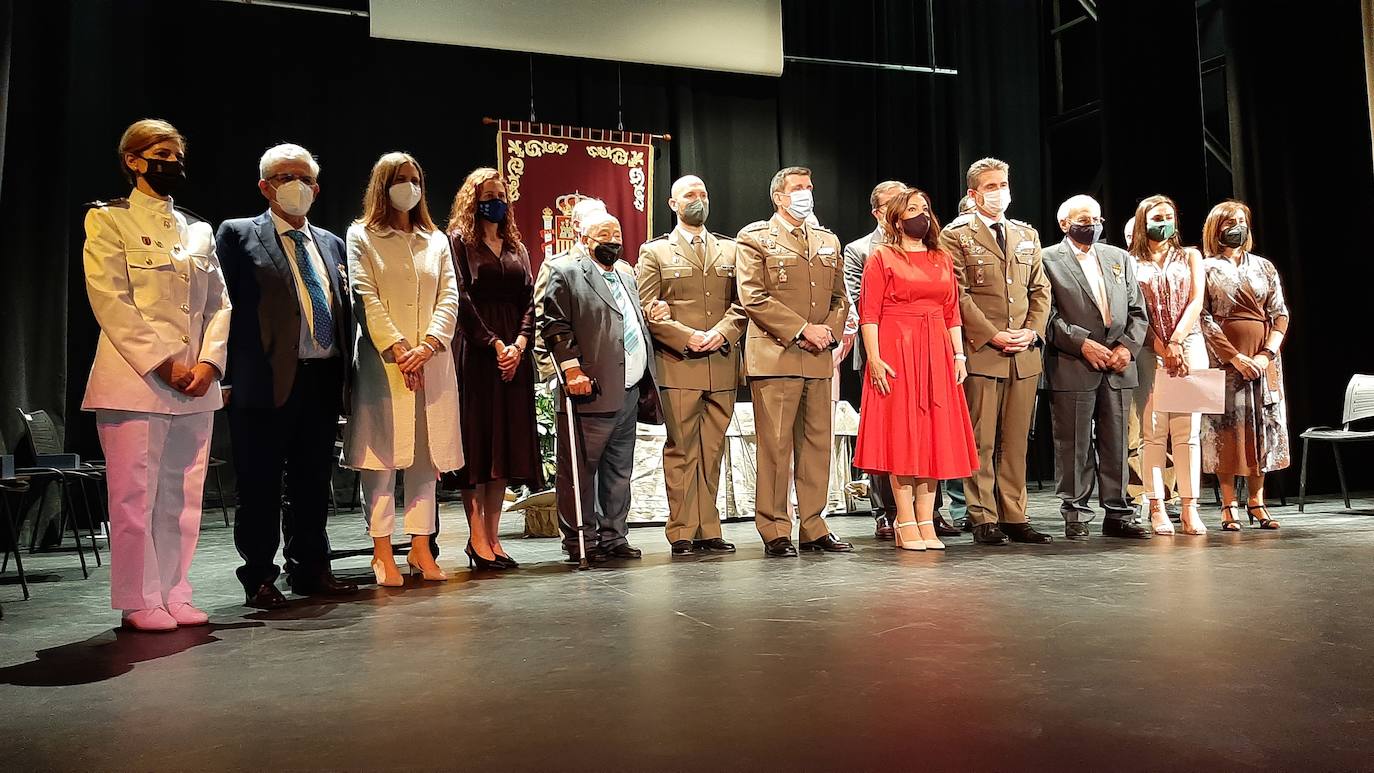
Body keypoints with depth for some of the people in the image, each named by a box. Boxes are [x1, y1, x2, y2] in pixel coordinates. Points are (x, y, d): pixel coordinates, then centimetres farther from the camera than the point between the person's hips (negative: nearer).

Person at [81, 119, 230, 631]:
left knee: (183, 497, 6)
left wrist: (208, 362, -5)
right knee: (134, 497, -2)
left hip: (196, 385, 5)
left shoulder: (198, 229, 17)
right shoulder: (109, 220, 3)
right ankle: (139, 602, 7)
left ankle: (174, 596, 15)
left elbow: (219, 304, 11)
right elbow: (111, 302, -8)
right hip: (134, 380, -5)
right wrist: (164, 363, -15)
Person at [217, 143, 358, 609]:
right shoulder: (237, 235, 2)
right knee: (260, 487, 2)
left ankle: (310, 571, 24)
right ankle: (259, 579, 14)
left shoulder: (331, 243, 18)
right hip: (266, 381, -5)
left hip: (323, 382, 5)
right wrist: (224, 377, -11)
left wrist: (344, 372, 9)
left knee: (313, 484, 12)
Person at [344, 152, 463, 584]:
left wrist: (427, 345, -9)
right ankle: (382, 553, 2)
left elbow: (449, 298, 7)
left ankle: (421, 548, 11)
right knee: (382, 456, -4)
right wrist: (397, 349, -14)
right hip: (382, 362, -3)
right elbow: (365, 298, -4)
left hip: (431, 363, 4)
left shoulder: (436, 240, 17)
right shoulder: (362, 236, 7)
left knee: (426, 457, 4)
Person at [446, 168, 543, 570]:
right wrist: (494, 344, -13)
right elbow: (462, 298, -8)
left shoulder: (516, 247, 19)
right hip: (475, 352, -5)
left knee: (507, 441, 4)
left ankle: (493, 537, 10)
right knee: (477, 439, -5)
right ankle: (478, 539, 0)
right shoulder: (459, 241, 2)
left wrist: (519, 344, -6)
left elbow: (529, 301, 11)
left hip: (513, 353, 6)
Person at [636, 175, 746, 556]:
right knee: (681, 450, -3)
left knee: (712, 451, 5)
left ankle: (708, 530, 11)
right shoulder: (654, 252, 8)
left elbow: (742, 302, 10)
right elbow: (646, 307, -1)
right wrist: (687, 338, -12)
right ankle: (682, 532, 3)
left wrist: (722, 332, -8)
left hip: (722, 365, 3)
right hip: (677, 365, -3)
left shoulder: (730, 250, 18)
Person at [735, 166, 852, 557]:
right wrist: (802, 330, -12)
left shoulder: (828, 241, 21)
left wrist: (830, 331, 0)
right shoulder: (755, 238, 3)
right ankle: (775, 531, 4)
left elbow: (840, 297, 20)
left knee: (817, 444, 7)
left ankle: (813, 527, 15)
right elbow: (753, 297, -8)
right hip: (774, 356, -5)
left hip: (818, 358, 6)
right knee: (775, 447, -4)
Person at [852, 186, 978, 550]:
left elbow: (952, 312, 14)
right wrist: (874, 358, -15)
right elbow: (869, 313, -6)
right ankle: (906, 523, 2)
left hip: (937, 356, 5)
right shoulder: (881, 257, 2)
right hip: (896, 353, -5)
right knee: (900, 434, -4)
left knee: (935, 434, 4)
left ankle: (926, 521, 11)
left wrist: (959, 355, 5)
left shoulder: (942, 259, 17)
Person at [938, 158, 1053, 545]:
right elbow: (959, 295, -6)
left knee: (1016, 441, 8)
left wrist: (1032, 330, -1)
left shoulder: (1027, 234, 19)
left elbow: (1040, 289, 16)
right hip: (980, 352, -5)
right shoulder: (955, 236, 1)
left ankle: (1014, 516, 14)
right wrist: (994, 336, -13)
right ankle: (983, 518, 6)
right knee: (981, 441, -2)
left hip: (1024, 354, 5)